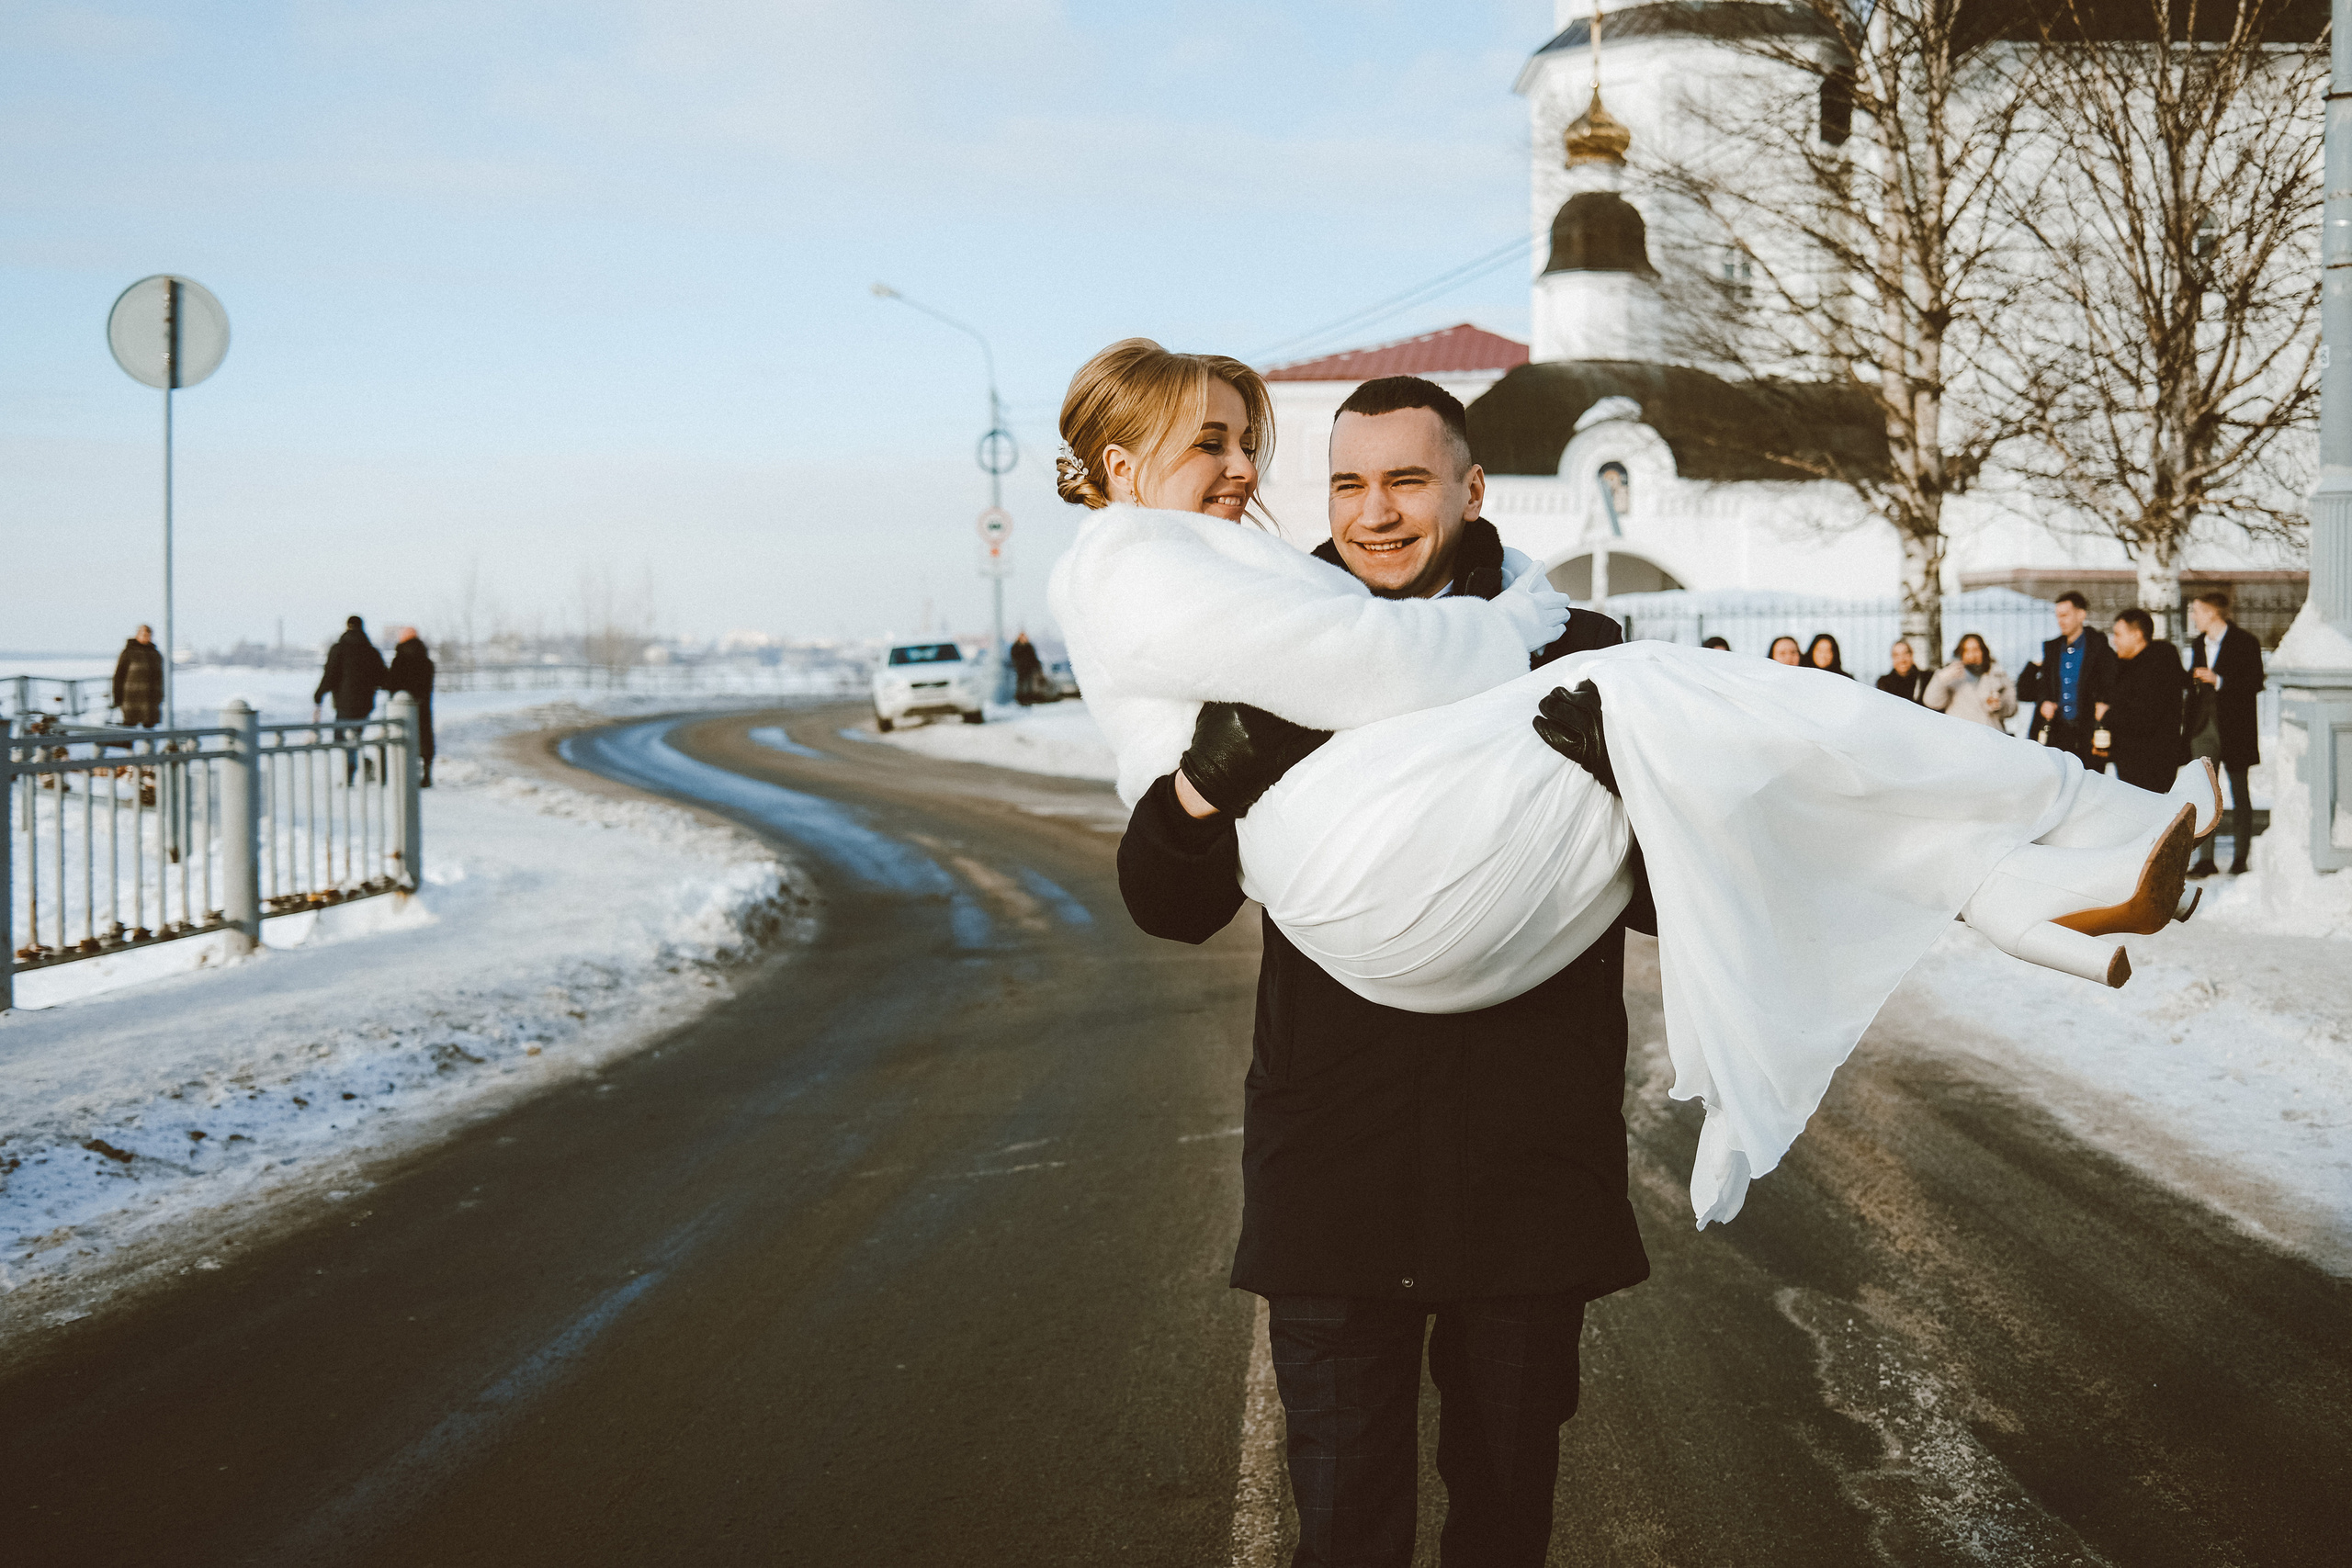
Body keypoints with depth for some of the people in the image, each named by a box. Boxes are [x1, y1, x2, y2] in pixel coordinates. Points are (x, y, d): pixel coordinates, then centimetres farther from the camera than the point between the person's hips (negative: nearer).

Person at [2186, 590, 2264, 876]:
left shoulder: (2245, 642, -6)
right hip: (2203, 725, 5)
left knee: (2239, 793, 5)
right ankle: (2205, 859, 1)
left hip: (2234, 727, -5)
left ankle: (2240, 857, 11)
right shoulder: (2198, 643, 13)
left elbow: (2256, 682, -12)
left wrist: (2218, 680, -18)